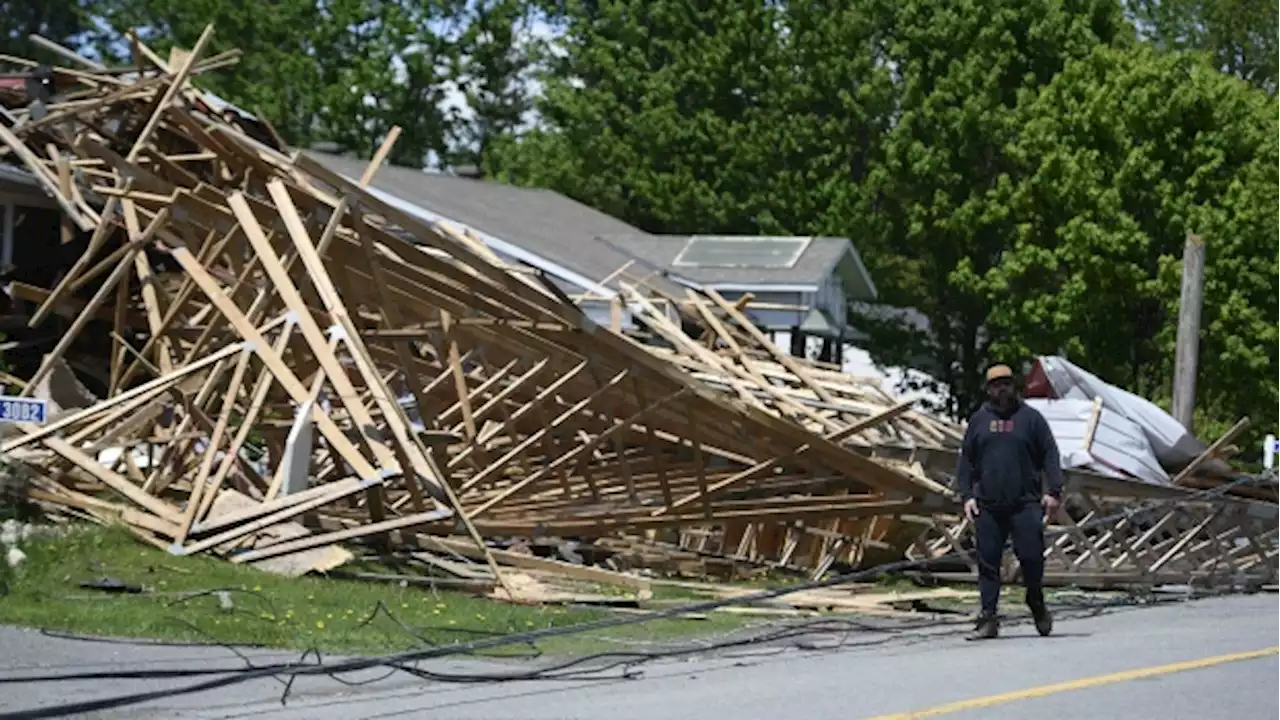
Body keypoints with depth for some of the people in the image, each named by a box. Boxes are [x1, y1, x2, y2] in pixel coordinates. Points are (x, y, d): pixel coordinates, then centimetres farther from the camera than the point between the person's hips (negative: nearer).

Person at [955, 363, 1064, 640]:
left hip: (1025, 503, -2)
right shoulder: (978, 420, 13)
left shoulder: (1030, 417, 6)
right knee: (988, 562, 0)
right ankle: (988, 619, 3)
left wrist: (1054, 491, -7)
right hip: (988, 506, 2)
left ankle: (1037, 607, 18)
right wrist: (967, 495, 4)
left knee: (1031, 557, -6)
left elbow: (1050, 455, 4)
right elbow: (966, 460, 14)